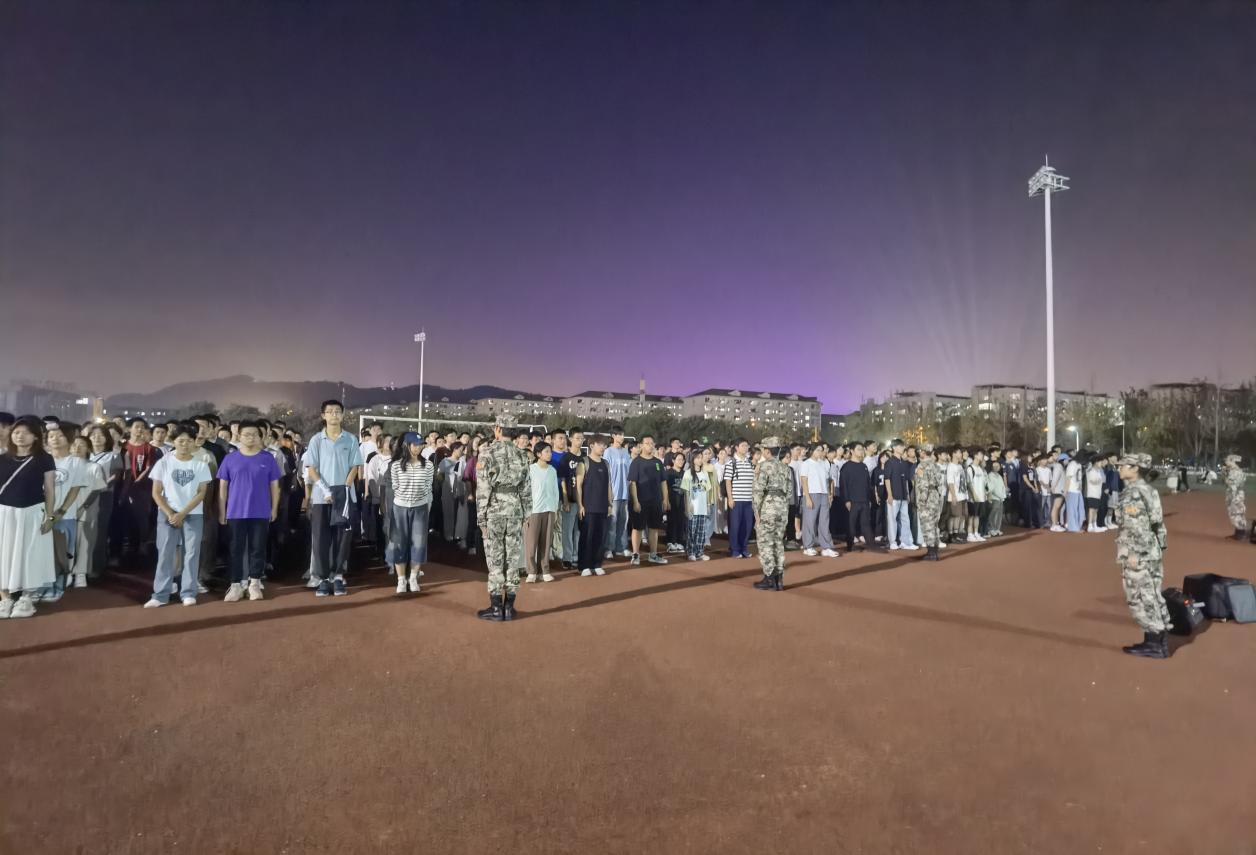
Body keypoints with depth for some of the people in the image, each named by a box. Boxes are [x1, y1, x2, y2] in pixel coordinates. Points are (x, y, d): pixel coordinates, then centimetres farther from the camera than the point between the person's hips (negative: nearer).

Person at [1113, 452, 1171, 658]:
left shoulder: (1133, 492, -16)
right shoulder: (1148, 489, 13)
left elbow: (1137, 526, -21)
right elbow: (1158, 522, 18)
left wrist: (1134, 554, -20)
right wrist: (1161, 548, 22)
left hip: (1138, 553, -10)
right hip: (1152, 552, 10)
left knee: (1143, 598, -3)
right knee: (1150, 597, 14)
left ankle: (1156, 645, 3)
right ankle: (1155, 641, 20)